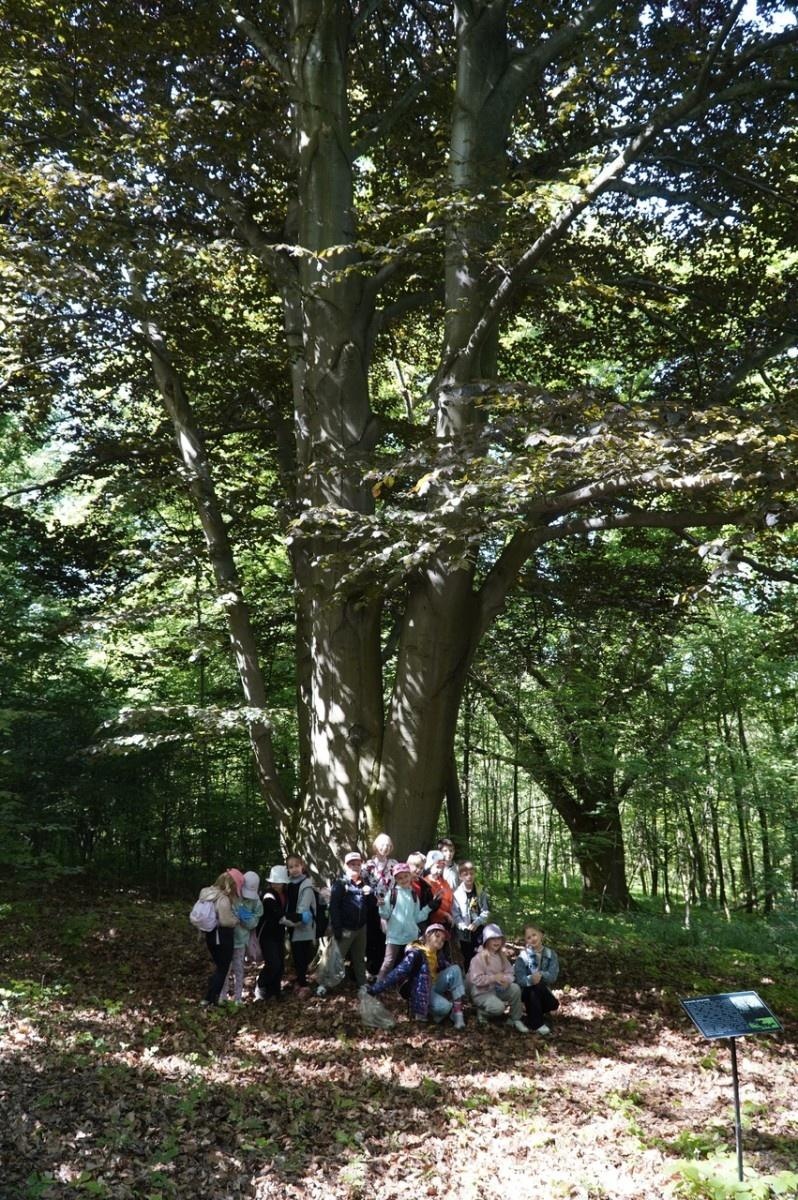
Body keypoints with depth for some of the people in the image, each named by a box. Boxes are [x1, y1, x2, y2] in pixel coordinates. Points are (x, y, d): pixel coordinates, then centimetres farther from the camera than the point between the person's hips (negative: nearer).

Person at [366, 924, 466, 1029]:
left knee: (455, 969, -12)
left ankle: (457, 1011, -15)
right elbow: (398, 973, -32)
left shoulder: (438, 954, 2)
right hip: (420, 991, -8)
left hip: (434, 985, 8)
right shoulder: (416, 953, -24)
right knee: (444, 1007, -32)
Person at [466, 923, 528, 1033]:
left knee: (515, 989, -20)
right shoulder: (479, 958, -15)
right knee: (498, 1007, -32)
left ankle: (515, 1019, -4)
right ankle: (482, 1011, 3)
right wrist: (494, 978, -29)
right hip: (482, 992, -6)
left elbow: (509, 973, 0)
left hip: (498, 989, 6)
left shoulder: (502, 957, 6)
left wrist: (506, 980, -25)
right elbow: (476, 979, -22)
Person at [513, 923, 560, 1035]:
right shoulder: (523, 956, -13)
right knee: (535, 986, -33)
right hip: (527, 990, -2)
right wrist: (531, 979, -41)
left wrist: (541, 975, -35)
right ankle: (536, 1024, -19)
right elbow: (519, 979, -22)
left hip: (543, 990, 2)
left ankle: (535, 1012, 10)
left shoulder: (550, 954, -7)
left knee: (553, 1005, -25)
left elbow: (552, 976, -18)